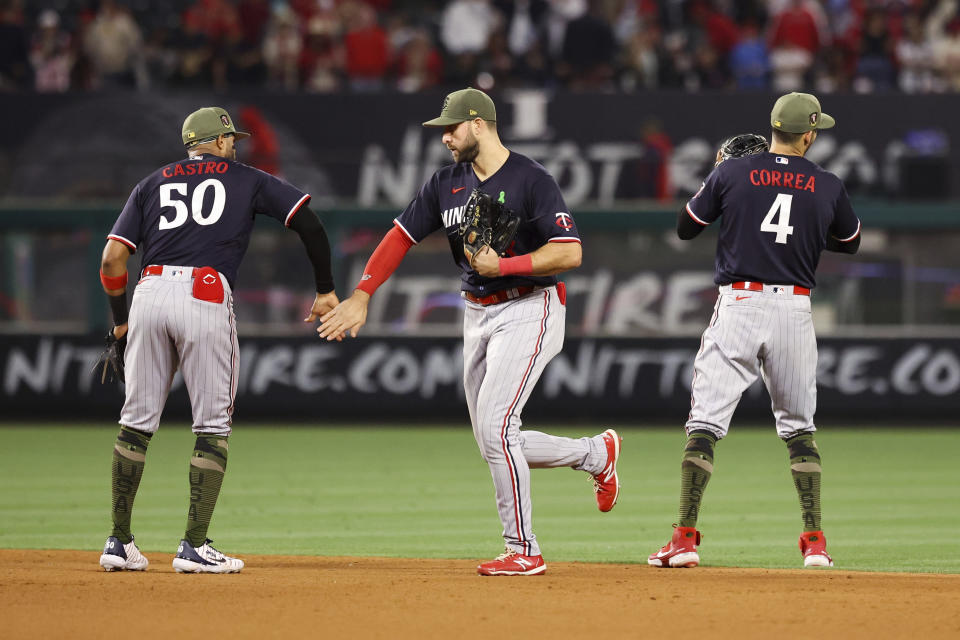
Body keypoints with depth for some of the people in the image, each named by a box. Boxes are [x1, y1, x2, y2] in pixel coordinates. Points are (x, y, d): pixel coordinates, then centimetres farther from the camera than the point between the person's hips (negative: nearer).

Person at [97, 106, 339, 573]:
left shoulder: (153, 183, 21)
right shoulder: (247, 180, 16)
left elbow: (112, 258, 12)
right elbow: (309, 224, 9)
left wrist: (120, 320, 23)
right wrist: (325, 290, 16)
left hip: (150, 293, 3)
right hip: (207, 299, -3)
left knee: (137, 421, 10)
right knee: (213, 426, 2)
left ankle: (119, 543, 10)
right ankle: (194, 547, -4)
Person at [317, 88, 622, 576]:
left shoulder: (531, 181, -13)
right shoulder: (446, 184, 7)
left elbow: (569, 253, -19)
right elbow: (401, 235, 9)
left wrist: (503, 265, -23)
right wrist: (360, 297, 0)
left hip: (528, 311, -8)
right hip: (477, 316, 8)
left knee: (494, 426, -19)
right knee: (496, 446, 9)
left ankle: (523, 550, -10)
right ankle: (598, 453, 32)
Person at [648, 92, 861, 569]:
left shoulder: (732, 173, -3)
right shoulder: (828, 186, 2)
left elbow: (685, 227, 8)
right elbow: (850, 242, 20)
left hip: (738, 305, -2)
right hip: (794, 310, 2)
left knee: (704, 422, -1)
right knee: (799, 427, 15)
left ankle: (685, 538, -10)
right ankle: (815, 542, 10)